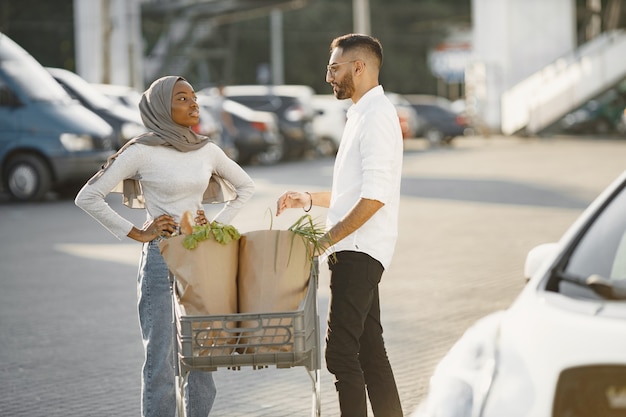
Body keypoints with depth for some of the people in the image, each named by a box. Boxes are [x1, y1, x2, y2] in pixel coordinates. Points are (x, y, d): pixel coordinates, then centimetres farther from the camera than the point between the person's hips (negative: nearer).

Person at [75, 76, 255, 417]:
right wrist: (136, 233, -9)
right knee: (160, 359, -4)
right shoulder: (142, 152, -7)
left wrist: (218, 223, 9)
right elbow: (88, 197, -7)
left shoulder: (207, 151, 7)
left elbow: (245, 186, 23)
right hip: (161, 258, -5)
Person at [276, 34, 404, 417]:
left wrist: (328, 238, -18)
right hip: (356, 251, 11)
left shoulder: (377, 115, -14)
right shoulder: (363, 113, 19)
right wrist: (309, 199, 18)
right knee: (370, 348, 12)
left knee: (341, 351, -12)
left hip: (359, 251, -11)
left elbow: (374, 197, -22)